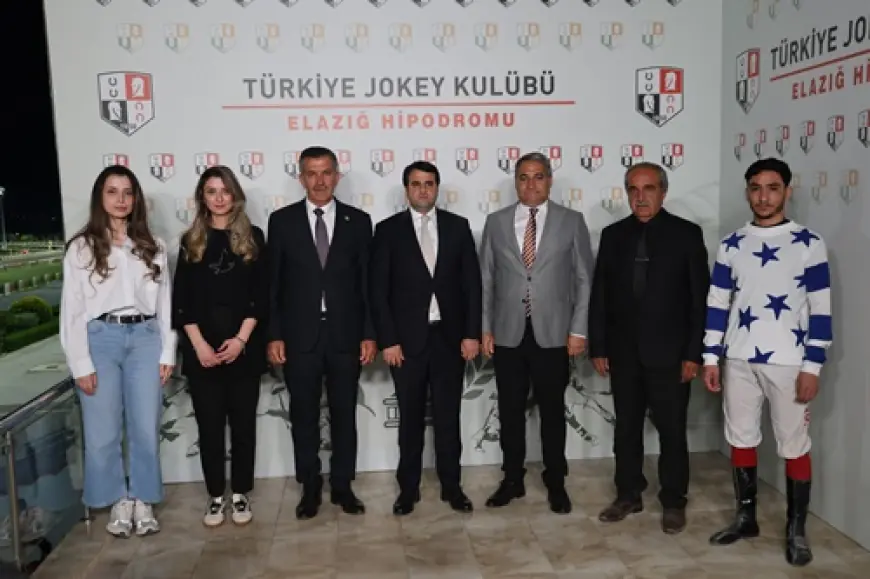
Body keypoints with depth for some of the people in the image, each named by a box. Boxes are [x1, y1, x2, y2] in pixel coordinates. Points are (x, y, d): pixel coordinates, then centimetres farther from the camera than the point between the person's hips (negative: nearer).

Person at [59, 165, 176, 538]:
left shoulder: (153, 246, 8)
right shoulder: (81, 247, 2)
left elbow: (165, 302, 8)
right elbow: (72, 309, 0)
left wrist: (167, 353, 3)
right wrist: (80, 363, -5)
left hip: (145, 338, 2)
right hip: (100, 339, -1)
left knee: (146, 429, 6)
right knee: (103, 432, 5)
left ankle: (143, 501, 21)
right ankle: (119, 501, 23)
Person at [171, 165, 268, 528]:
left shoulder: (253, 238, 4)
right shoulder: (191, 241, 7)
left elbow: (261, 295, -1)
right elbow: (181, 300, 3)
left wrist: (240, 339, -12)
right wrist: (199, 344, -9)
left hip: (243, 346, -1)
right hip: (202, 349, 1)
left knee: (243, 423, 6)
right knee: (209, 425, 6)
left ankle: (241, 494, 18)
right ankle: (216, 496, 18)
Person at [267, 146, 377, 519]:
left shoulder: (358, 221, 3)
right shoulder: (282, 221, 2)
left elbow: (367, 282, 3)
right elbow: (273, 283, 1)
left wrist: (369, 334, -2)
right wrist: (274, 335, -4)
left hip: (345, 335, 1)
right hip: (299, 336, 0)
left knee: (344, 414, 10)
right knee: (304, 416, 9)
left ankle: (342, 485, 24)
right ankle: (310, 487, 25)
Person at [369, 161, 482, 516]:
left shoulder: (458, 227, 4)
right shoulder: (388, 230, -1)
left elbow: (471, 283, 3)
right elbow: (378, 291, -4)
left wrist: (471, 333, -4)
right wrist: (387, 340, -10)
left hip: (450, 336, 1)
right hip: (407, 338, -1)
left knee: (448, 416, 9)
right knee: (411, 418, 9)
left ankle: (451, 486, 23)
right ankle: (408, 488, 22)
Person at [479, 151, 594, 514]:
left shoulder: (572, 221, 1)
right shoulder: (496, 222, 5)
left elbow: (584, 280, 1)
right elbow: (486, 280, 6)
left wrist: (578, 330, -5)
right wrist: (485, 328, 1)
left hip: (553, 334, -1)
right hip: (507, 334, 2)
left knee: (552, 411, 9)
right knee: (510, 410, 10)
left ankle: (555, 483, 24)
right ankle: (513, 479, 25)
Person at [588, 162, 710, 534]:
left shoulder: (687, 234, -3)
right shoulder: (613, 235, 5)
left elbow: (700, 297, -5)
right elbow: (599, 295, 5)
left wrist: (694, 353, -10)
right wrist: (598, 347, 1)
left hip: (669, 352, -3)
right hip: (623, 352, 3)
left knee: (672, 430, 7)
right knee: (626, 427, 12)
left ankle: (673, 501, 22)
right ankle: (628, 495, 26)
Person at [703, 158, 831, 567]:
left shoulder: (808, 244, -4)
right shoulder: (731, 245, 5)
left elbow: (820, 310, -5)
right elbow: (716, 304, 6)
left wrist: (812, 367, -9)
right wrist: (710, 358, 2)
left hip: (788, 363, -3)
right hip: (738, 361, 3)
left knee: (794, 447, 5)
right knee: (741, 440, 12)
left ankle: (796, 530, 21)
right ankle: (746, 517, 28)